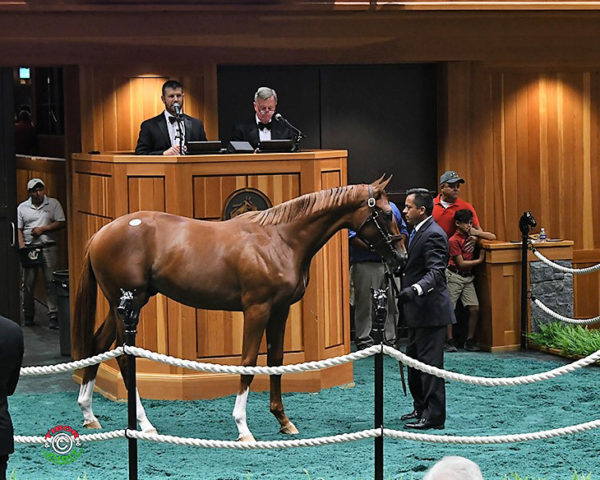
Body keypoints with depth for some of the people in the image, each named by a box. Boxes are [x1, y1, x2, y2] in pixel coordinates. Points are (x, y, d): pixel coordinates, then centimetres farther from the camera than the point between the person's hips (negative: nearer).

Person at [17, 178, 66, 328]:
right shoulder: (22, 208, 9)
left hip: (49, 248, -1)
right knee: (28, 284, 4)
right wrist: (22, 247, -10)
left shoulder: (53, 204, 6)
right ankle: (28, 316, 16)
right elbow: (18, 229, 5)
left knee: (51, 283, -6)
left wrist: (43, 229, -9)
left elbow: (62, 223, 1)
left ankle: (53, 316, -5)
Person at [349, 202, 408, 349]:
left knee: (391, 303, 6)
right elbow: (351, 235, -11)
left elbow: (403, 231, 20)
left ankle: (390, 340, 13)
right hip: (365, 264, -5)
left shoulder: (391, 207, 17)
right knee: (365, 303, -2)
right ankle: (364, 340, 4)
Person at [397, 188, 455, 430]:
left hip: (430, 310, -11)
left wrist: (415, 289, -43)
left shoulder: (433, 235, -18)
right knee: (413, 360, 19)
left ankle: (434, 416, -1)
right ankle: (421, 408, 31)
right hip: (418, 311, 11)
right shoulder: (418, 232, 14)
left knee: (430, 363, -6)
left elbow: (436, 272, -29)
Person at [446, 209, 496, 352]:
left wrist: (476, 233, -5)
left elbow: (492, 237, 10)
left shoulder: (470, 236, 8)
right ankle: (449, 341, 2)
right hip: (454, 276, -6)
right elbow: (461, 263, -13)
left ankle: (470, 341, 3)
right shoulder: (454, 240, -11)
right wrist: (479, 260, -7)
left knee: (474, 308, -4)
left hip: (468, 277, 6)